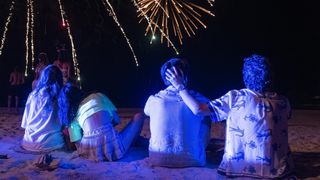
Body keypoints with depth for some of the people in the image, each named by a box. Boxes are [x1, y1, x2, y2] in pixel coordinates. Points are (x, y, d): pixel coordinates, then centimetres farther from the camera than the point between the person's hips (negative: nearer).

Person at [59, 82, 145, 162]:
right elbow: (117, 120, 15)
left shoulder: (73, 115, 17)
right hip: (111, 146, -3)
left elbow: (78, 143, 13)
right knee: (139, 116, 19)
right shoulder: (98, 96, 14)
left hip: (91, 153, 3)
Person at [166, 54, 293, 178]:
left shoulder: (235, 98, -14)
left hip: (241, 169, -3)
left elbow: (198, 109, -18)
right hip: (277, 171, 3)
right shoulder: (283, 102, -1)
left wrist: (180, 86, -4)